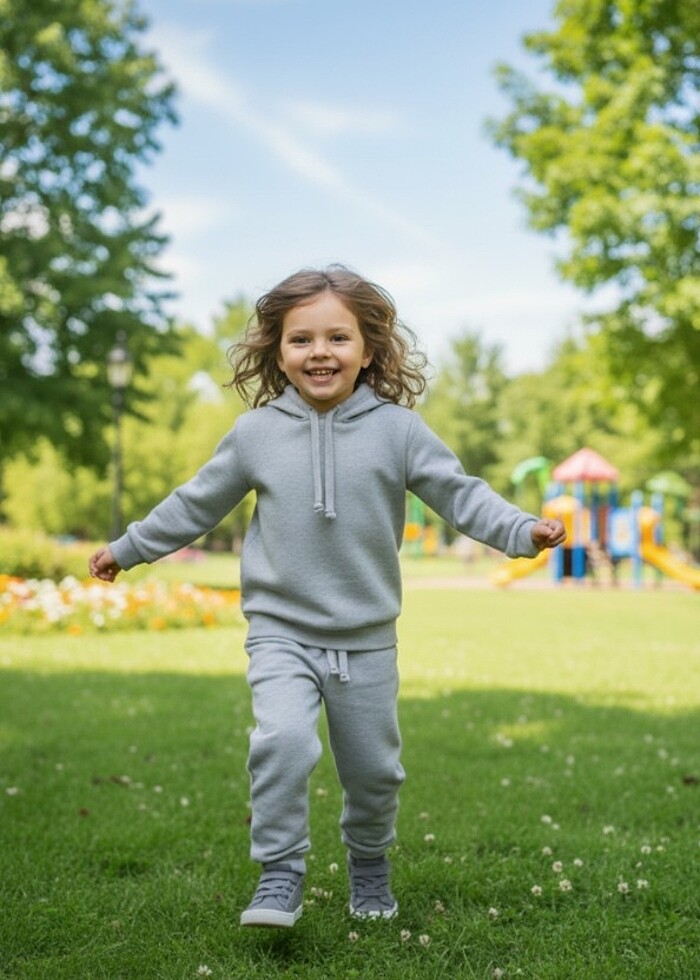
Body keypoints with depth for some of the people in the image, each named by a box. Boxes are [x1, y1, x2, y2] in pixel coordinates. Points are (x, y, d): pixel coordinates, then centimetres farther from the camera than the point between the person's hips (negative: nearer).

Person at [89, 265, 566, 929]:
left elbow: (460, 494, -5)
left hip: (366, 639, 1)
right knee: (283, 739, -24)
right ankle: (280, 874, -7)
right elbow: (196, 503, 9)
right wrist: (128, 548, 15)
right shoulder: (256, 433, -3)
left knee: (373, 768, 12)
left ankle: (369, 863, 41)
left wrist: (522, 531, -21)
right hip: (280, 631, -1)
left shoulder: (397, 430, -6)